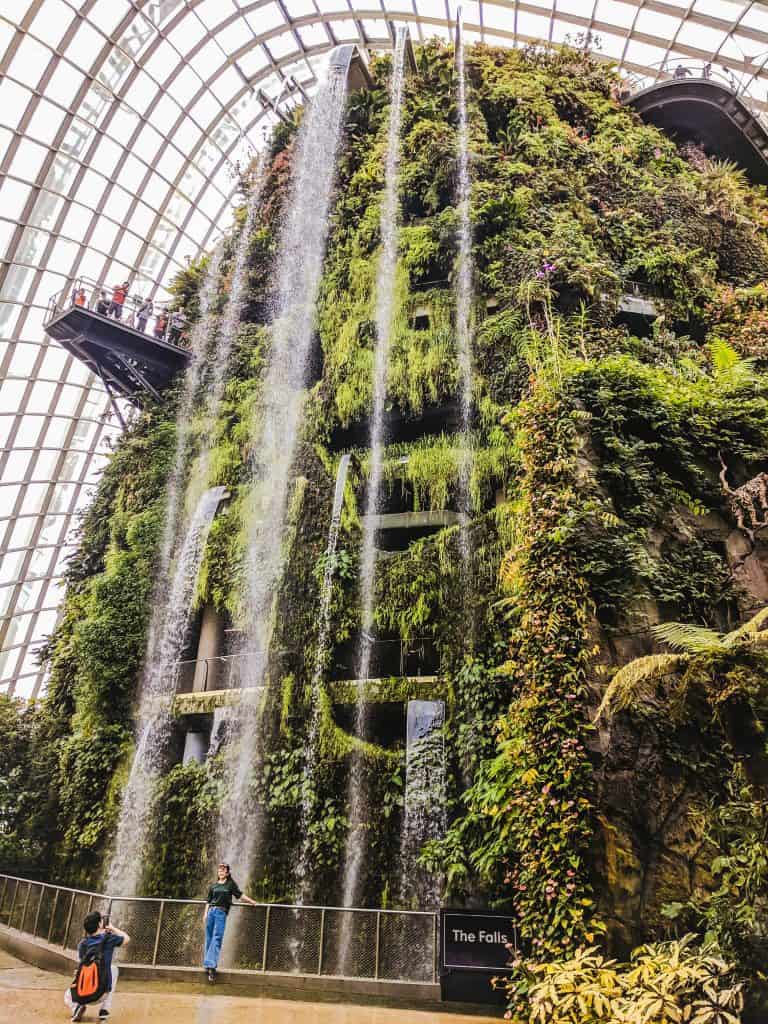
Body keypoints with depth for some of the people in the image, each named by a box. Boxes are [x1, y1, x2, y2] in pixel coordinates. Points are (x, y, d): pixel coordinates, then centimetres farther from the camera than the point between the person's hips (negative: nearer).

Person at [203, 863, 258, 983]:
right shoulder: (213, 885, 15)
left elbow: (240, 895, 7)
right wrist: (205, 913, 5)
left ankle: (211, 965, -17)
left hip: (221, 913, -3)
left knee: (217, 938, -11)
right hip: (211, 911, 3)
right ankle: (207, 965, 11)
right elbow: (208, 901, 17)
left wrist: (252, 902, 4)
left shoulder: (231, 883, 8)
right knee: (209, 939, 4)